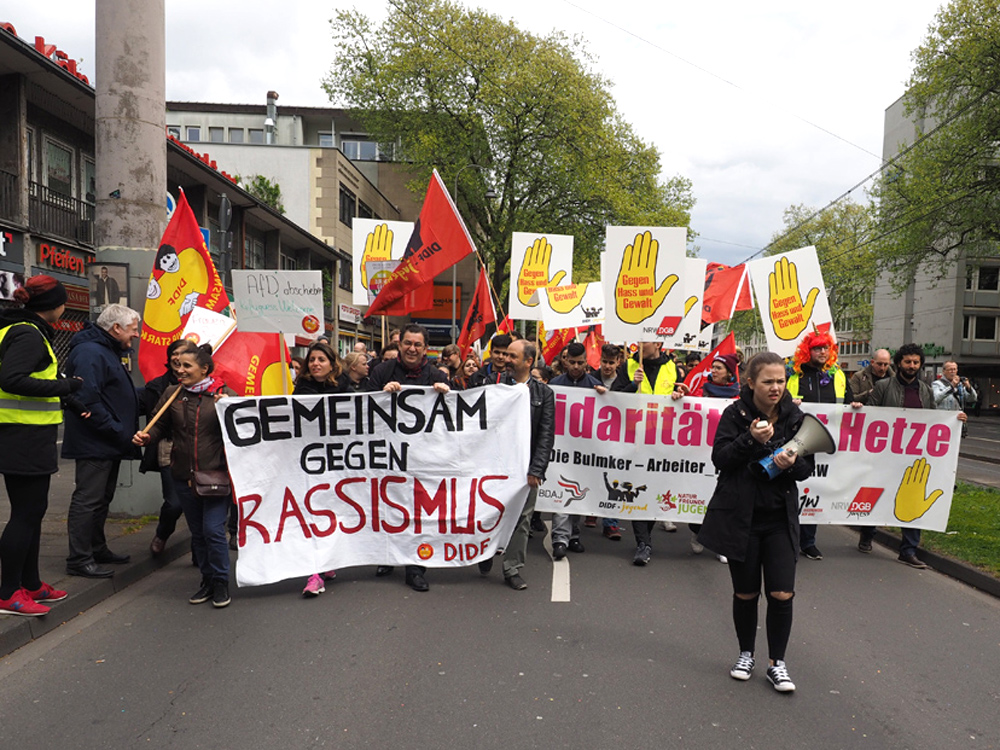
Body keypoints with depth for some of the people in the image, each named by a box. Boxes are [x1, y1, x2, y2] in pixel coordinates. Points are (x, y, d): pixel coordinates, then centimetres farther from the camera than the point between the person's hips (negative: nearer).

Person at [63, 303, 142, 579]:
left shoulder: (107, 352, 18)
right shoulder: (90, 353, -17)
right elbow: (88, 401, -25)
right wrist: (117, 431, -23)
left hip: (109, 444, 11)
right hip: (94, 444, -11)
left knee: (101, 499, 18)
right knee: (88, 500, -4)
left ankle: (97, 549, 29)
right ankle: (79, 559, 3)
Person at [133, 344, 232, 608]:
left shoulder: (223, 393, -3)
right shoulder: (172, 393, 7)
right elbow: (161, 426, 15)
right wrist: (146, 436, -5)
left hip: (217, 475, -4)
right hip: (184, 475, 4)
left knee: (213, 530, -7)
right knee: (197, 532, 14)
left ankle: (221, 583, 11)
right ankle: (207, 579, 30)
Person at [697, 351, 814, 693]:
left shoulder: (795, 417, 2)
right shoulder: (735, 414, -5)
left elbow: (808, 467, 6)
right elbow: (720, 458, -11)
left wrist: (793, 464, -16)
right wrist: (751, 439, -24)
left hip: (780, 518, 2)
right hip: (740, 515, -2)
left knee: (782, 594, -3)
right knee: (746, 593, 10)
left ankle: (777, 662, 17)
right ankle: (745, 654, 33)